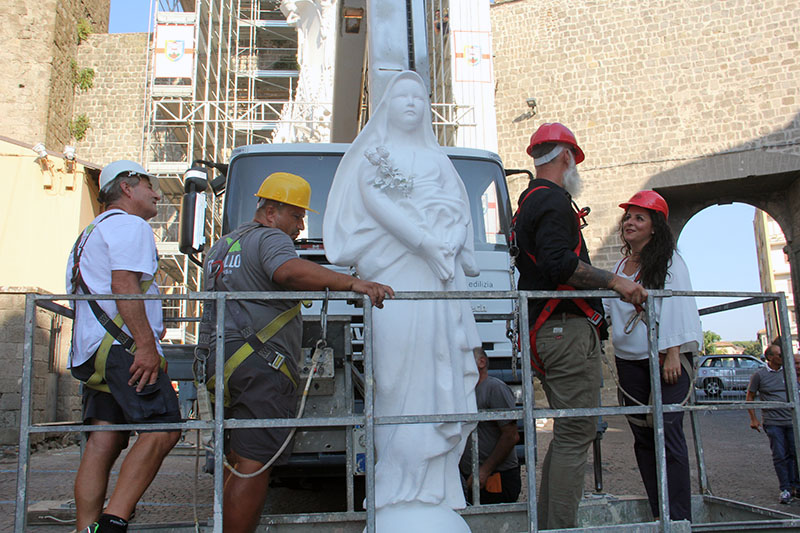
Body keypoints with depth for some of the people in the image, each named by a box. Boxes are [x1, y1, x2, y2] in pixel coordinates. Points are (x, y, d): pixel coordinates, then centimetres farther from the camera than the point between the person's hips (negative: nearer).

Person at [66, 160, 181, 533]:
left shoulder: (92, 232, 32)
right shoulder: (130, 225, -1)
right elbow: (124, 284, -16)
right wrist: (146, 344, -23)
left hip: (93, 351, 10)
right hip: (123, 347, -10)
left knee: (104, 442, 5)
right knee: (161, 429, -16)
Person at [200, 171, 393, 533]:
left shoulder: (223, 245, 25)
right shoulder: (270, 239, -6)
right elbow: (289, 271, -29)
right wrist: (350, 282, -38)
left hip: (219, 361, 10)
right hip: (261, 366, -10)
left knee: (237, 464, 17)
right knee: (253, 468, -8)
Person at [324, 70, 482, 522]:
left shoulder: (437, 157, 27)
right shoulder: (372, 152, 14)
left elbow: (457, 207, 15)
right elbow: (379, 204, -1)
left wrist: (449, 245, -5)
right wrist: (426, 243, -12)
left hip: (444, 273, 4)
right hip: (397, 272, -4)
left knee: (443, 370, -2)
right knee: (403, 368, -11)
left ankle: (435, 483, 1)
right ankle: (402, 488, -8)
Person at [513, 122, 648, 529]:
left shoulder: (528, 203, 24)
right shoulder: (553, 199, -8)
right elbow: (558, 263, -24)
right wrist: (614, 281, -20)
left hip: (544, 334, 10)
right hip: (569, 330, -10)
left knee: (569, 433, 14)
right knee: (576, 433, -8)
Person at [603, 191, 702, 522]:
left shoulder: (669, 261, -1)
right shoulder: (620, 266, 18)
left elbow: (676, 304, -10)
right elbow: (607, 305, 22)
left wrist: (672, 352, -17)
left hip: (665, 357, -6)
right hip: (629, 360, 6)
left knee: (667, 432, -10)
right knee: (642, 435, 4)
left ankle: (679, 519, -5)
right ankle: (659, 516, 11)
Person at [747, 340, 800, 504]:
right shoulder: (759, 375, -2)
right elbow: (749, 397, 5)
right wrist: (753, 419, 1)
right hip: (773, 422, -3)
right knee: (780, 456, 0)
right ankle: (785, 489, 9)